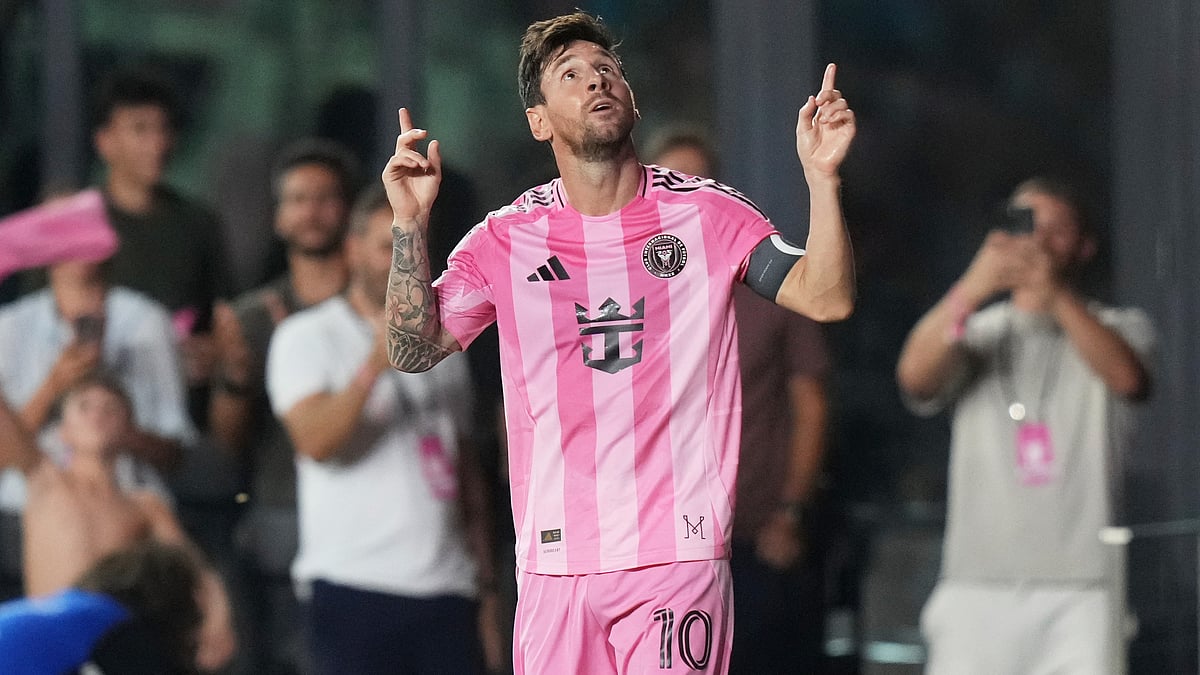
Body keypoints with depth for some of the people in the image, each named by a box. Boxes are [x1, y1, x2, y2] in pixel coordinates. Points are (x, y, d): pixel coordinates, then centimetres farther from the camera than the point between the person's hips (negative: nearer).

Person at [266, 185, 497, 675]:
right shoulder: (307, 337, 3)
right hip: (352, 584, -4)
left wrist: (484, 576, 13)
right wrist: (376, 364, -25)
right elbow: (315, 441, -14)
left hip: (447, 587, 5)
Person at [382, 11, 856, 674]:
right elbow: (412, 350, 2)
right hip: (554, 562, 1)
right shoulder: (505, 239, 6)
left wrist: (820, 176, -17)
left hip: (682, 551, -1)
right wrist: (410, 223, -8)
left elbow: (825, 297, -4)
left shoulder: (709, 214, 4)